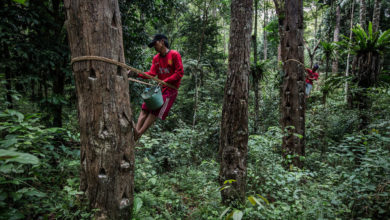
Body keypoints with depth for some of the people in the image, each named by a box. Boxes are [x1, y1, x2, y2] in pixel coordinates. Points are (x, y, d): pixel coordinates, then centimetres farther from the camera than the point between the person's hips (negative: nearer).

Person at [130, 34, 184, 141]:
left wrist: (165, 81, -18)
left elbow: (179, 73, -12)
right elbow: (151, 73, 4)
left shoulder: (174, 55, -6)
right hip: (159, 88, 7)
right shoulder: (156, 58, 14)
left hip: (170, 89, -7)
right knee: (145, 108, -6)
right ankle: (136, 130, -11)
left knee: (155, 111, -13)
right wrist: (136, 74, -11)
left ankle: (139, 133, -12)